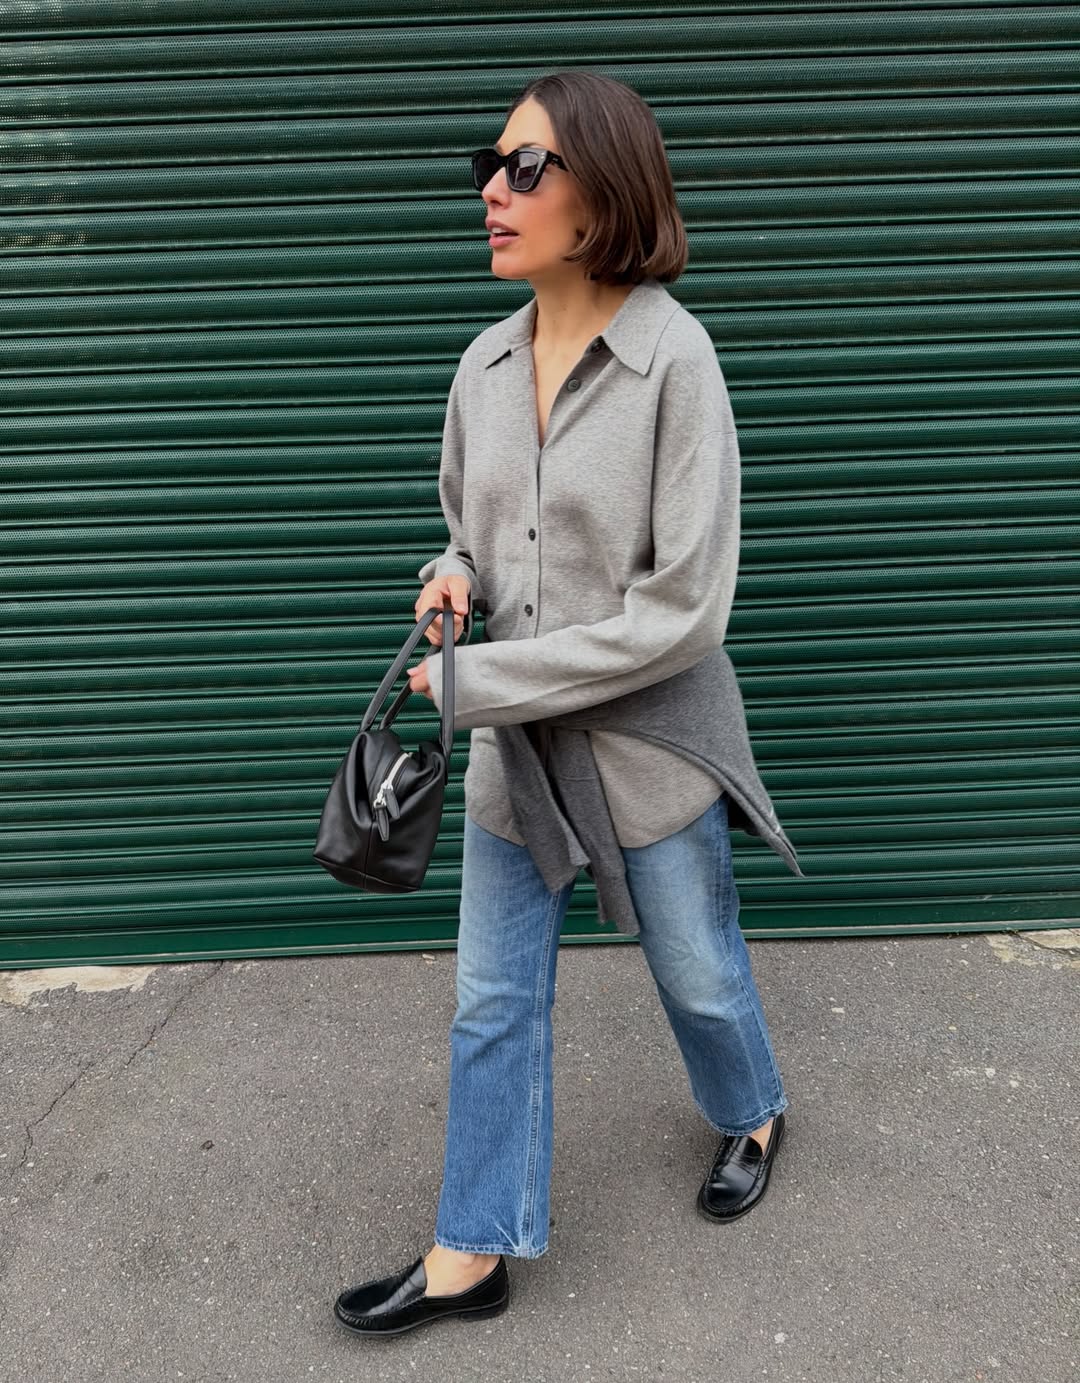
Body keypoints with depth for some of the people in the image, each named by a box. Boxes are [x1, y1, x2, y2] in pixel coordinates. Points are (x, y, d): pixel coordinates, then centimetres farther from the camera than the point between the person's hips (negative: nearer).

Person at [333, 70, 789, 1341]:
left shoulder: (673, 357, -18)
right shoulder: (488, 362, 0)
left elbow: (681, 610, -21)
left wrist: (474, 681, -19)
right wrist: (457, 575, -9)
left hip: (649, 748, -5)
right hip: (514, 752, 5)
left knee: (697, 973, 19)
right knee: (493, 1004, 13)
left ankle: (750, 1117, 51)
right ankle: (475, 1253, 32)